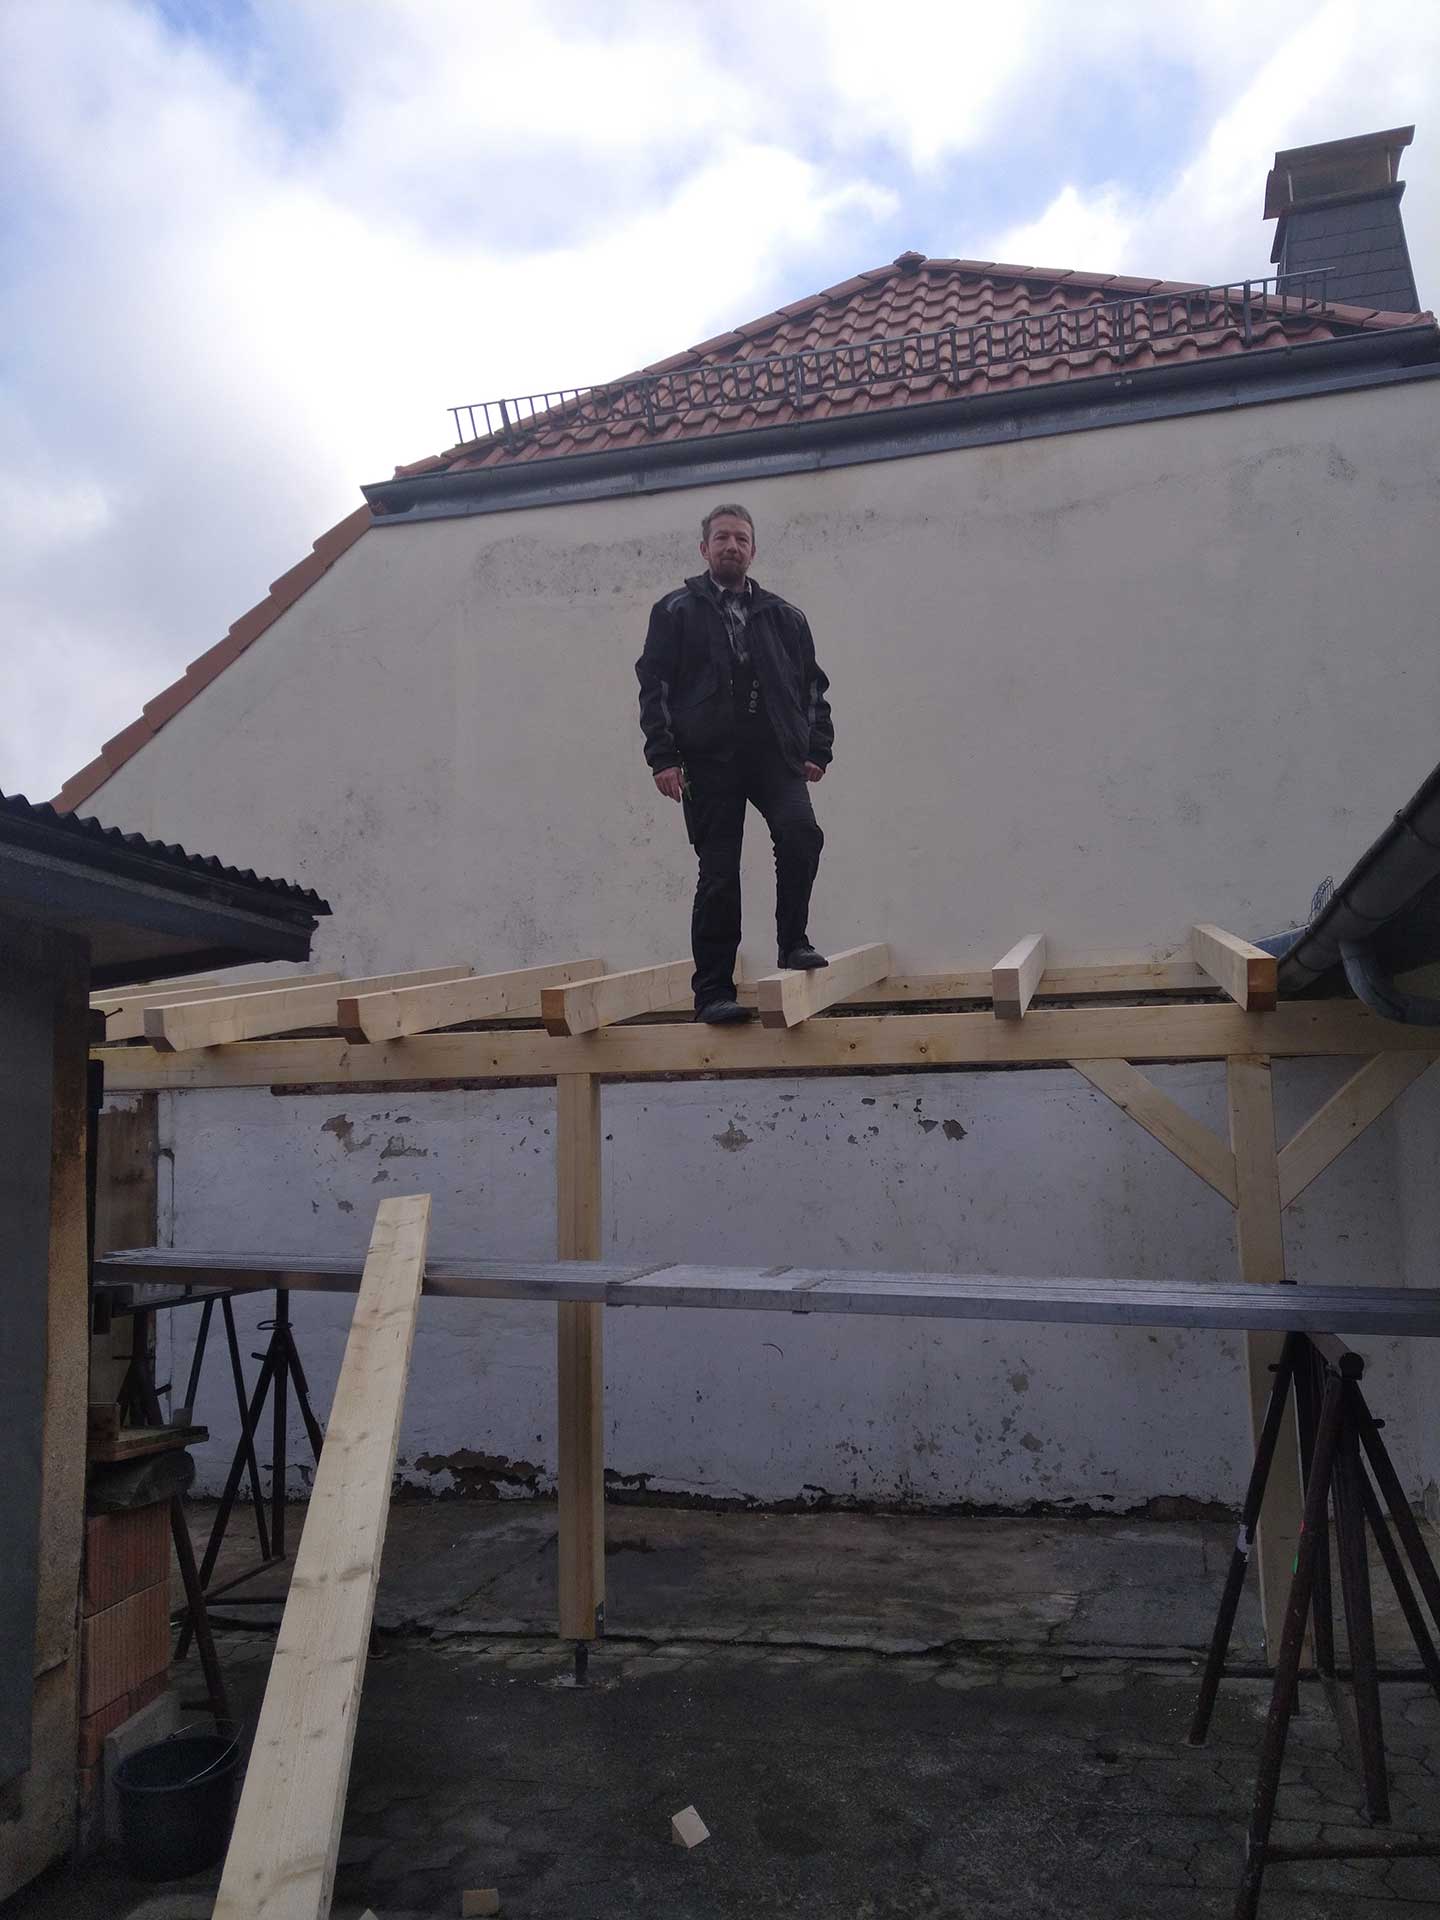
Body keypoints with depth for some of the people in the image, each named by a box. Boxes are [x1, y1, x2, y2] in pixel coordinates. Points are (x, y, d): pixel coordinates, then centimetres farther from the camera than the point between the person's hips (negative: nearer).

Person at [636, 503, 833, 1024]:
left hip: (775, 752, 2)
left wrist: (817, 750, 8)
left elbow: (812, 685, 19)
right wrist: (663, 756, -8)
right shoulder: (676, 612, 10)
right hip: (709, 759, -2)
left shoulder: (784, 616, 17)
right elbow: (654, 684, 3)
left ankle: (793, 941, -4)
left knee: (800, 833, -24)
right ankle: (713, 991, 5)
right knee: (718, 874, -2)